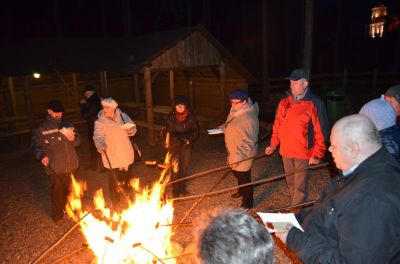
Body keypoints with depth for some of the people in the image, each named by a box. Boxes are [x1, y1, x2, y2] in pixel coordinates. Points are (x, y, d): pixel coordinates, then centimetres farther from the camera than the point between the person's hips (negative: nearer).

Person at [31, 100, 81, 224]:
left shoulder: (66, 124, 6)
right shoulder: (41, 129, -6)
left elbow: (78, 141, 8)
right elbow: (36, 146, -6)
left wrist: (73, 139, -15)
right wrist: (42, 156, -25)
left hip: (71, 165, 4)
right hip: (55, 168, -4)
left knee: (71, 190, 20)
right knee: (58, 192, 5)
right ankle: (58, 216, 27)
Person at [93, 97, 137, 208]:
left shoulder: (123, 116, 0)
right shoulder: (100, 122, -9)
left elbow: (133, 131, 5)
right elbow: (98, 136, -24)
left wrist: (129, 129, -19)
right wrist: (100, 146, -45)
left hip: (127, 155, 3)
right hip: (112, 158, -3)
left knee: (127, 180, 22)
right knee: (115, 182, 2)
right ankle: (116, 205, 23)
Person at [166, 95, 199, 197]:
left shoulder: (191, 116, -8)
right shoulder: (171, 117, -12)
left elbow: (195, 131, -3)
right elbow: (171, 134, -11)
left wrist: (188, 139, -19)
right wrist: (182, 138, -23)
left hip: (187, 146, 2)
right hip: (174, 146, -2)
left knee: (185, 168, 12)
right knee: (175, 169, -2)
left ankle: (182, 188, 32)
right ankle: (175, 191, 13)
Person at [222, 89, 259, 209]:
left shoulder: (249, 118, -29)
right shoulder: (236, 113, 1)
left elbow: (248, 143, -29)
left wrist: (239, 157, -30)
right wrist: (222, 128, 0)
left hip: (243, 156, -9)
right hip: (234, 152, 9)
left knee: (244, 177, 7)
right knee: (237, 174, 28)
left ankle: (247, 203, 26)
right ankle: (241, 191, 53)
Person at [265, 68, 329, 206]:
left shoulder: (315, 104, -11)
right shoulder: (284, 102, 6)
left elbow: (321, 131, -12)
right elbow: (277, 125, 13)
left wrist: (317, 155, -14)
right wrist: (273, 145, 9)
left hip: (304, 153, -6)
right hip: (286, 152, 6)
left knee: (300, 187, 1)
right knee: (291, 184, 19)